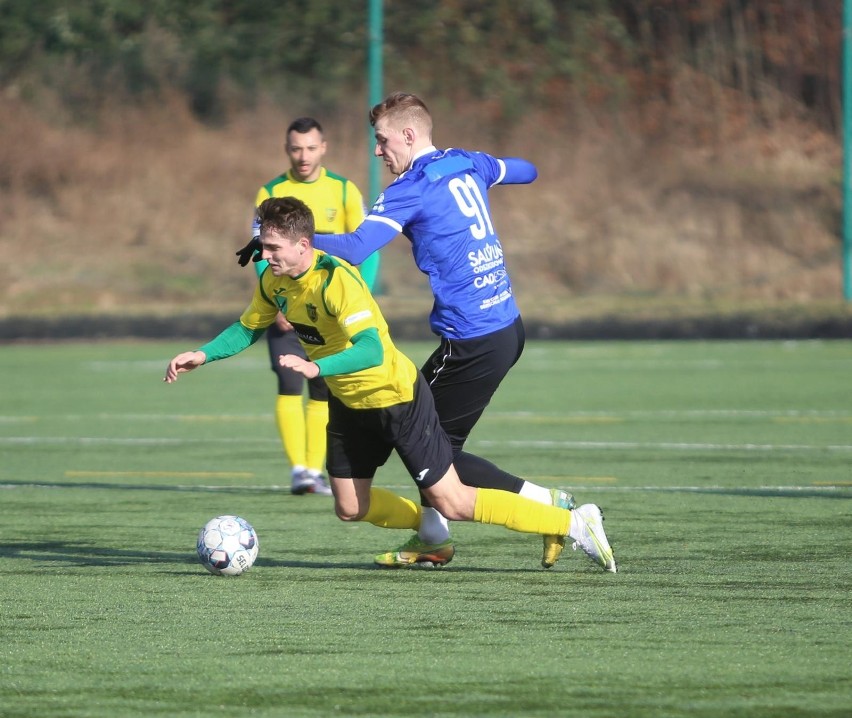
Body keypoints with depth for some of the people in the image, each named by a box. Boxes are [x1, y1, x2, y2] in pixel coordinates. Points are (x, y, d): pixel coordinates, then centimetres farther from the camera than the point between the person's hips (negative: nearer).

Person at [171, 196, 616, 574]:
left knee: (450, 502, -8)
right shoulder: (274, 282, -5)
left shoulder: (336, 280, -31)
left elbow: (371, 350, -41)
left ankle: (574, 522, 1)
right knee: (350, 508, 10)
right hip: (349, 404, 8)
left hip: (396, 397, -8)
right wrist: (203, 355, -2)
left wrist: (316, 368, -54)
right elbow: (248, 329, 13)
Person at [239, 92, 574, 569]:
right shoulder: (467, 165, 10)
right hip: (508, 326, 9)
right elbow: (524, 170, 32)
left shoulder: (413, 189, -14)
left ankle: (548, 505, -3)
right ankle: (433, 539, 23)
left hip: (475, 343, -9)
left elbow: (354, 248, -26)